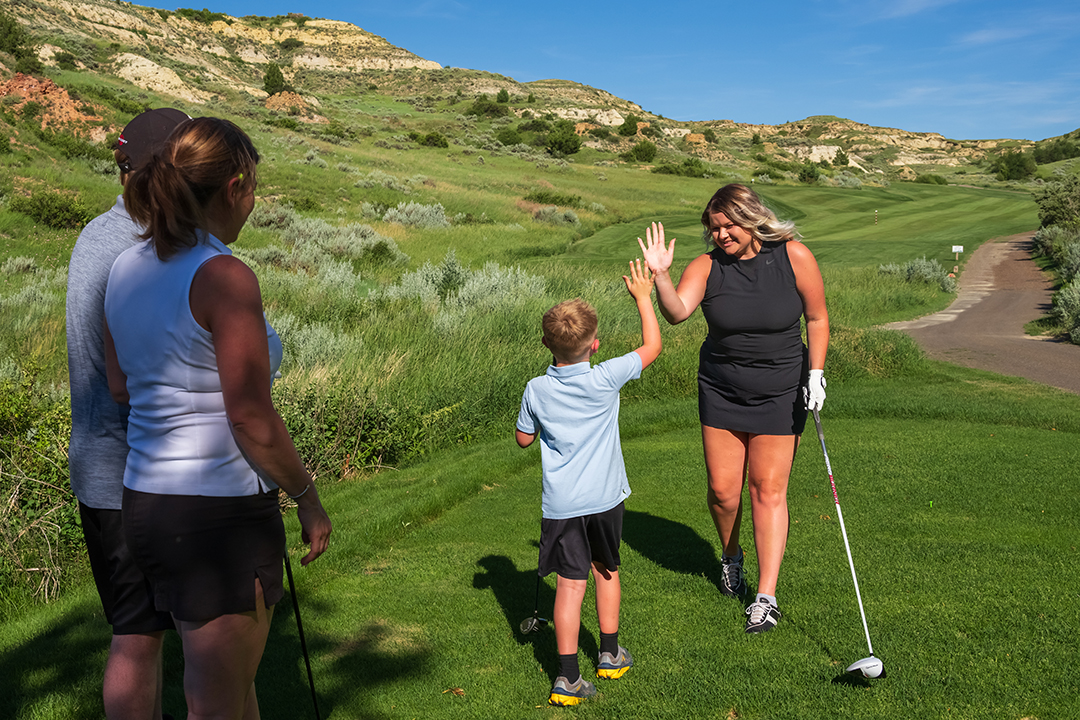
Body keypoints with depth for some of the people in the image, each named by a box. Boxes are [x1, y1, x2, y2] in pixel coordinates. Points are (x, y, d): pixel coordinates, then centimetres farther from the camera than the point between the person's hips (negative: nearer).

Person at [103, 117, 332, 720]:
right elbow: (254, 424, -19)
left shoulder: (126, 268, 5)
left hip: (146, 501, 8)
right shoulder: (225, 277, -19)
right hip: (221, 511, -8)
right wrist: (309, 498, -6)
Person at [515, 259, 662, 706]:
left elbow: (524, 438, 8)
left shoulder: (537, 390, -6)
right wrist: (643, 296, 10)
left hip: (561, 503, 0)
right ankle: (610, 654, 34)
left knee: (570, 583, 1)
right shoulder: (606, 380, -11)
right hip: (604, 497, 0)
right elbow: (652, 345, 1)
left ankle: (569, 678, 0)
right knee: (606, 570, 20)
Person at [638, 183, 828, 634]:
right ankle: (730, 557, 34)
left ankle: (766, 597, 6)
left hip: (779, 393, -2)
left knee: (768, 490, -2)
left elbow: (817, 318, 0)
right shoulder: (707, 266, -8)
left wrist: (815, 373, -6)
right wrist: (661, 275, -39)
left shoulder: (794, 256, -10)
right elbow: (677, 312, -23)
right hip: (720, 390, 2)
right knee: (722, 488, 3)